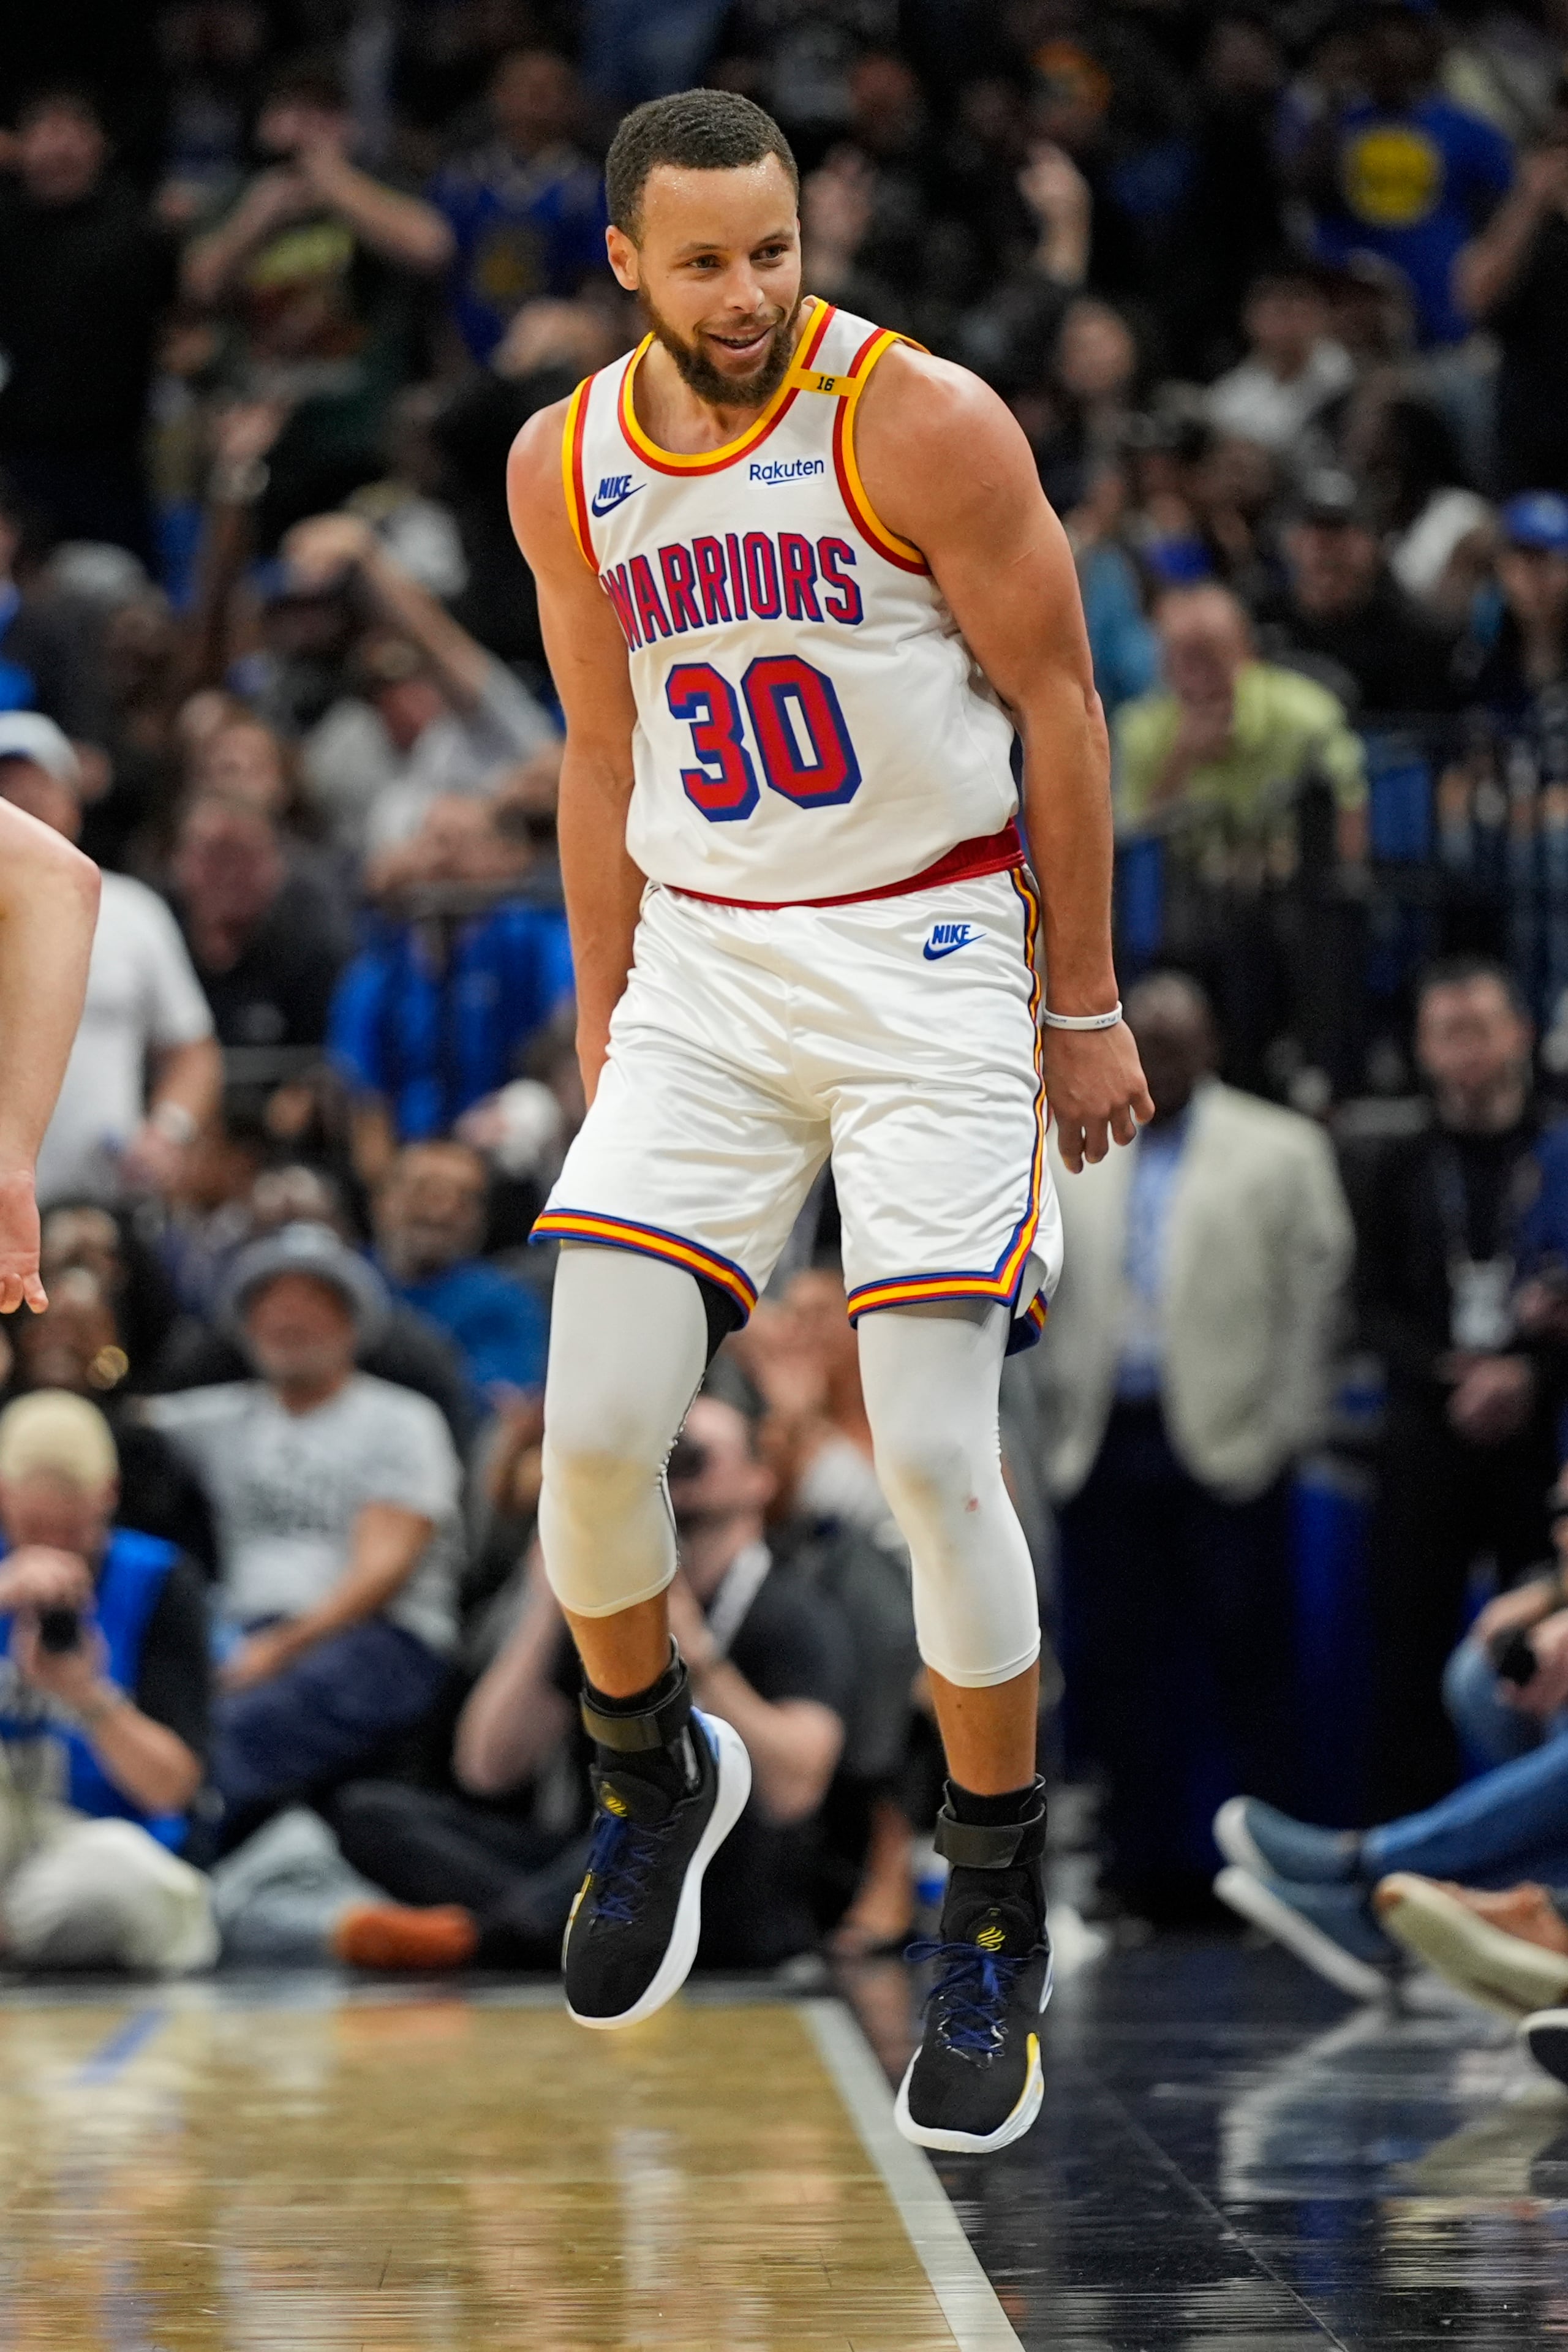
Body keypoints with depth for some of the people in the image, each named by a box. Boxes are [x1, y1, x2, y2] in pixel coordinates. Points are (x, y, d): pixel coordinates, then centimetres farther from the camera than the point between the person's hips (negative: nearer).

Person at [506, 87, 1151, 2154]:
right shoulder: (568, 469, 3)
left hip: (926, 957, -4)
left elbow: (1056, 703, -5)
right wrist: (606, 1028, 16)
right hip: (702, 970, 4)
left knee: (934, 1455, -10)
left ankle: (997, 1930, 6)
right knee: (593, 1434, -8)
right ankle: (655, 1777, 22)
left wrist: (1086, 1011, -5)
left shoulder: (923, 426, -12)